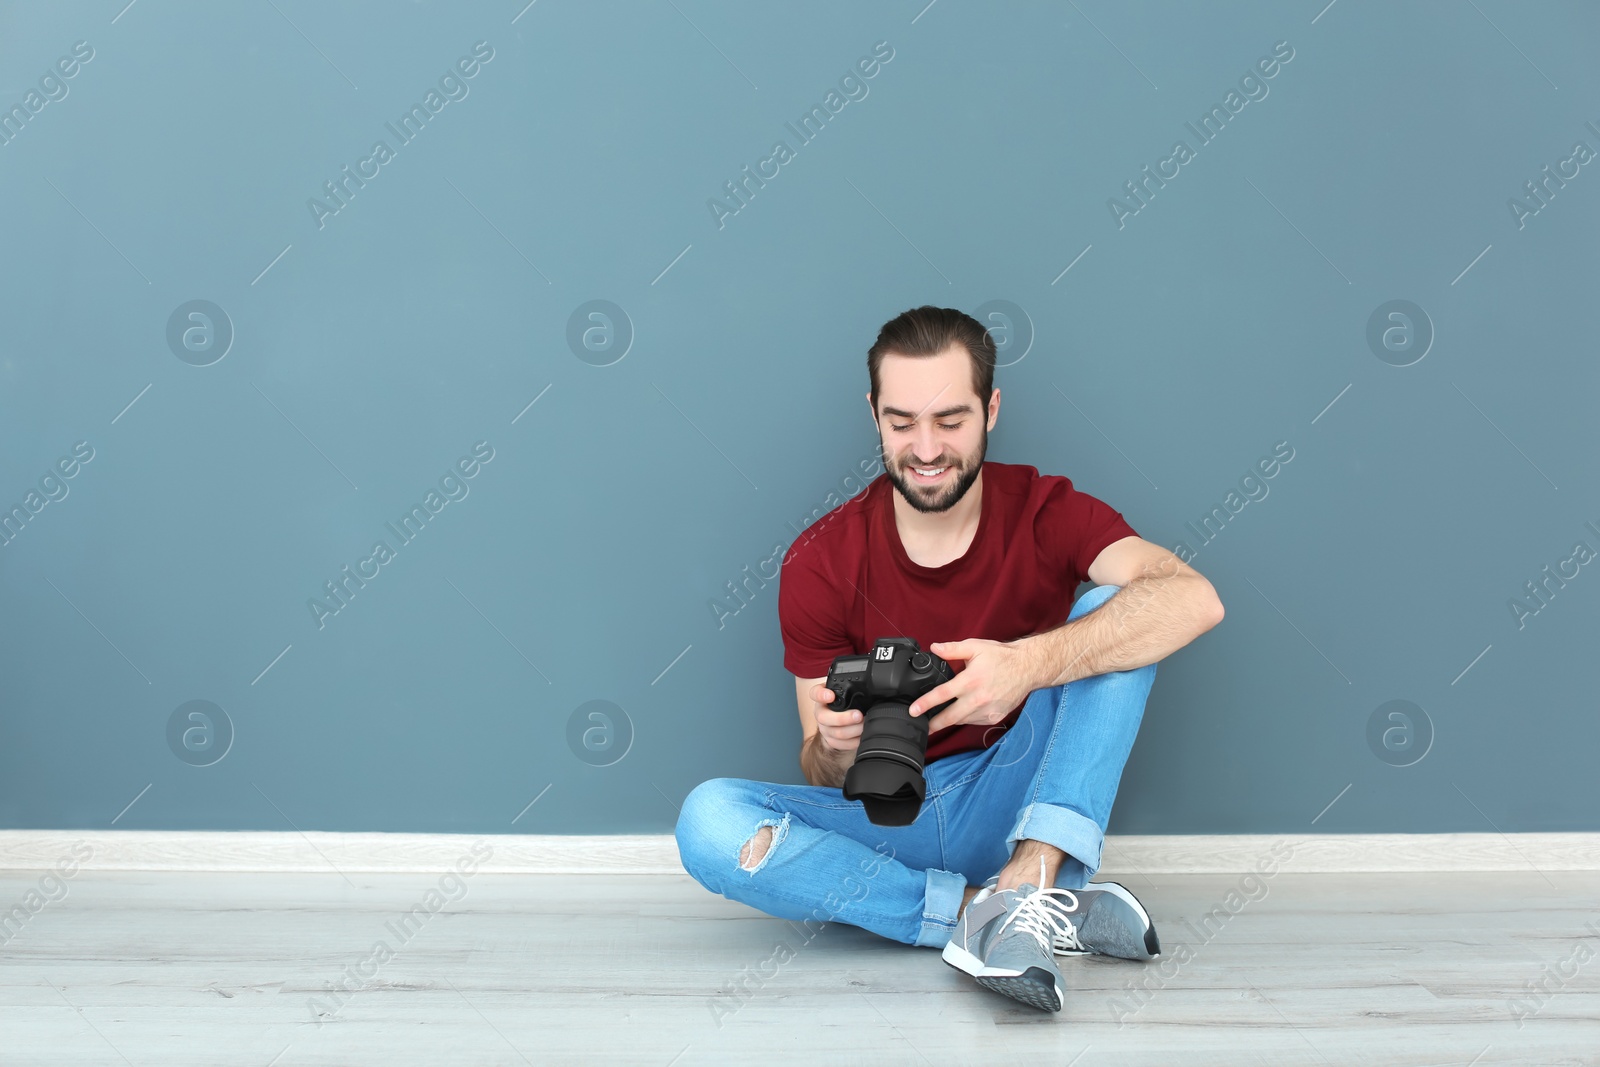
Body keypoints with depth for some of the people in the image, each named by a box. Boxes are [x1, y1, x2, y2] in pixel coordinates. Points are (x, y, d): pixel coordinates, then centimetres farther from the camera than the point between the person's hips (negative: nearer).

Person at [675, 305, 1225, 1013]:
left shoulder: (1043, 511, -6)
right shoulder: (820, 563, -4)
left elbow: (1193, 599, -27)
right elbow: (823, 781, -2)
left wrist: (1033, 662, -41)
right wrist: (835, 749, -28)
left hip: (1010, 807, -1)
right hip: (883, 823, 1)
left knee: (1116, 607, -19)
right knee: (709, 822, -27)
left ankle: (1029, 880, -34)